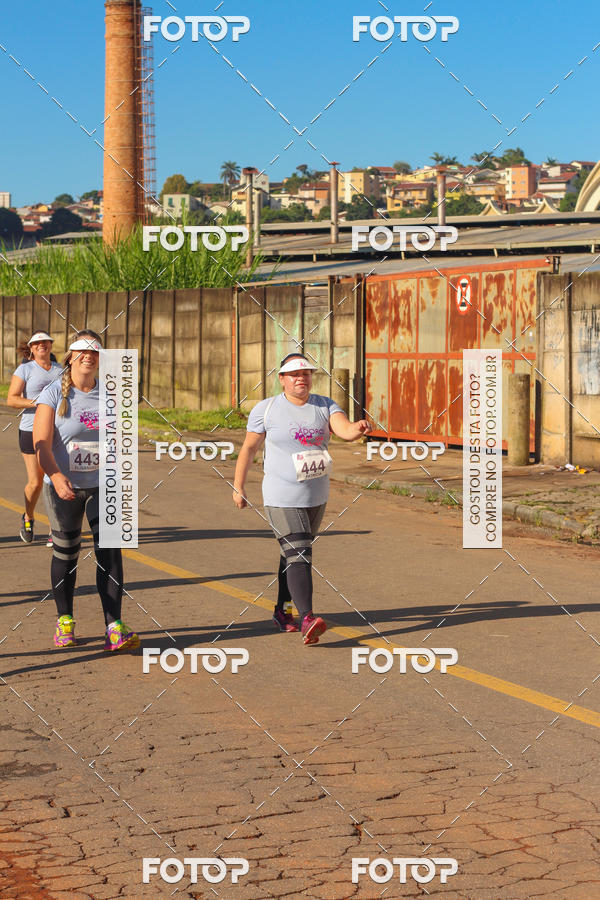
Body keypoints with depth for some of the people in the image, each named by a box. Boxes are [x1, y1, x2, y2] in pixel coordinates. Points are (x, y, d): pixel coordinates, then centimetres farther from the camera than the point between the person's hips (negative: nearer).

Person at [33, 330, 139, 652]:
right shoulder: (54, 394, -6)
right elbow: (41, 442, -15)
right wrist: (56, 476, -30)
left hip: (103, 484, 2)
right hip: (64, 487, -2)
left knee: (109, 551, -8)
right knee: (66, 552, 7)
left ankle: (114, 627, -9)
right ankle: (64, 621, 23)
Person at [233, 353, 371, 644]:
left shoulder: (325, 406, 2)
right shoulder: (266, 409, -6)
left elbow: (345, 430, -15)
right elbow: (248, 447, 1)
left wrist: (358, 428, -39)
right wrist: (238, 487, 3)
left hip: (316, 497, 5)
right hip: (282, 498, -5)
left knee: (295, 554, 18)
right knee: (298, 555, -17)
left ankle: (281, 611, 33)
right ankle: (307, 620, -27)